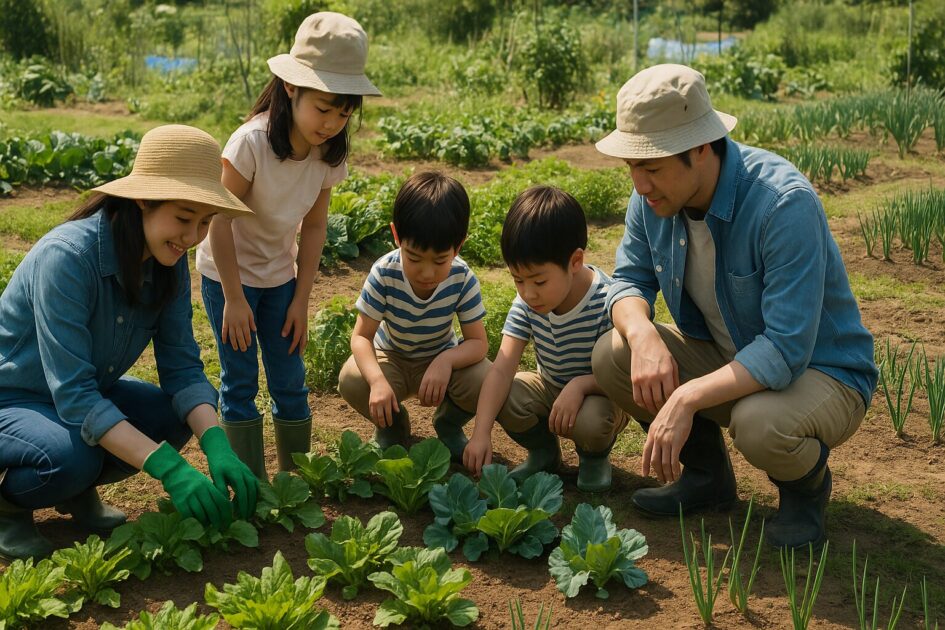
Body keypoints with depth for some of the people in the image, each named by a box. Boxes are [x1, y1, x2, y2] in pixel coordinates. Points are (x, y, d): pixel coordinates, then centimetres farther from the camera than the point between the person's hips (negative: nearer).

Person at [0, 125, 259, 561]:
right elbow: (73, 395, -35)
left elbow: (181, 365, -11)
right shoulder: (67, 257, -33)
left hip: (83, 392, 7)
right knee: (72, 456, -34)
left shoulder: (169, 263, -11)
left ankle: (77, 489, 9)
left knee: (175, 417, -13)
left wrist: (217, 446, -29)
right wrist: (168, 469, -42)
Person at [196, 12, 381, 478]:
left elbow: (314, 226, -2)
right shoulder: (252, 142, -28)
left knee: (290, 381, 7)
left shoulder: (329, 153, -12)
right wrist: (234, 298, -18)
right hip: (228, 273, -5)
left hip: (280, 276, 5)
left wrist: (301, 300, -3)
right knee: (240, 383, 0)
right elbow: (221, 220, -22)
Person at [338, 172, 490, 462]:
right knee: (351, 380, -32)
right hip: (391, 359, 0)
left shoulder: (463, 279, -24)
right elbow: (361, 336, -22)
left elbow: (478, 342, -20)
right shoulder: (384, 274, -27)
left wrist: (446, 361, -42)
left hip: (441, 360, 1)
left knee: (483, 379, -30)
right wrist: (377, 380, -42)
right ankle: (392, 427, 3)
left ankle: (449, 425, 7)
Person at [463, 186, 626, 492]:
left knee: (590, 421, -36)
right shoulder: (527, 303, -16)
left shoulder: (607, 304, -30)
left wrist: (580, 385, -40)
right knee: (502, 397, -24)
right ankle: (544, 451, 8)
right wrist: (481, 432, -32)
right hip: (550, 387, 4)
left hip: (595, 394, -4)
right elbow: (502, 368, -22)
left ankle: (595, 457, 3)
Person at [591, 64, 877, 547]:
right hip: (723, 356, 7)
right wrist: (642, 334, -24)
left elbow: (787, 350, -35)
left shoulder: (785, 204, -32)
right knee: (610, 356, -14)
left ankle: (806, 485, 2)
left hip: (818, 370, -6)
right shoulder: (654, 195, -11)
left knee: (759, 425, -39)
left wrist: (687, 398, -40)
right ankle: (707, 474, 10)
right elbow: (629, 280, 0)